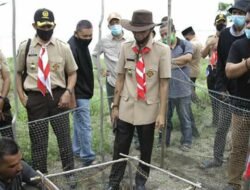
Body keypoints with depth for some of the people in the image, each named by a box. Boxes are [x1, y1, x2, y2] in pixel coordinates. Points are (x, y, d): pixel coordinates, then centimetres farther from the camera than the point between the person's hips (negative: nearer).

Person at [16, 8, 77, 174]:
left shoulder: (63, 47, 1)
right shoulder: (25, 47, 2)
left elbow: (72, 72, 8)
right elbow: (18, 72, 12)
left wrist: (68, 92, -8)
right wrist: (21, 95, 0)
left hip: (58, 96, 0)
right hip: (35, 98, 0)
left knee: (64, 137, 7)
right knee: (38, 141, 10)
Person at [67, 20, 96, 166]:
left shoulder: (82, 45, 10)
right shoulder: (72, 48, -22)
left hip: (83, 92, 10)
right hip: (80, 94, -10)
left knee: (79, 124, 18)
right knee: (85, 127, -4)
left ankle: (78, 150, 31)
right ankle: (88, 157, 5)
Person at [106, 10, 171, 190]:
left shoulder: (162, 50, -10)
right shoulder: (125, 48, -1)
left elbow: (164, 84, -9)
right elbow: (120, 79, 4)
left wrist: (161, 113, -10)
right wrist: (115, 106, 5)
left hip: (148, 110, -1)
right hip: (126, 108, 2)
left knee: (145, 150, 14)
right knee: (120, 149, 9)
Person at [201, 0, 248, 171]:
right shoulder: (224, 35, 0)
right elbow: (220, 63, 3)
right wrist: (222, 87, -3)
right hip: (228, 91, 3)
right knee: (222, 127, 10)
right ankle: (217, 158, 24)